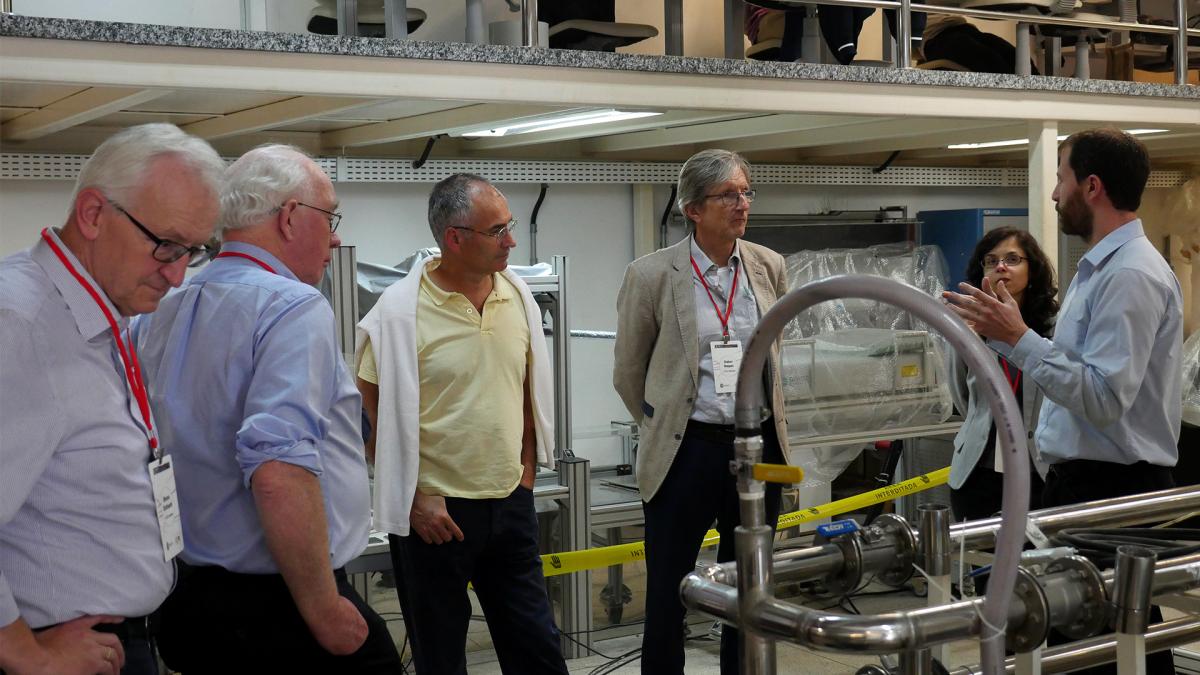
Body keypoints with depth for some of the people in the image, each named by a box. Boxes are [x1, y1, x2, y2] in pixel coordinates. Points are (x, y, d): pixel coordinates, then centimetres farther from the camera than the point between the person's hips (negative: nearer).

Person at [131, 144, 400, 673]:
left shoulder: (158, 315, 10)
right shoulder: (294, 308, -15)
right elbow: (278, 473, -27)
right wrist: (324, 609, -19)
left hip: (187, 603, 8)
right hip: (275, 609, -8)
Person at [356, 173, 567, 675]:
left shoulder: (518, 296, 3)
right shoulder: (400, 310, -14)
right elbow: (374, 413, -10)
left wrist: (525, 471, 11)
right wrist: (414, 499, -11)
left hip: (511, 503, 5)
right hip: (434, 511, -5)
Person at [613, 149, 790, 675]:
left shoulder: (769, 267, 2)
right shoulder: (651, 275, -8)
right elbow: (628, 373, 5)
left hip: (759, 444, 3)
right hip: (688, 450, -3)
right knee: (667, 595, 5)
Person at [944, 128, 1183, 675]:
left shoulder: (1132, 276, -19)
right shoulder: (1099, 267, 13)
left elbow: (1105, 397, -26)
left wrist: (1019, 338, -25)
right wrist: (1003, 333, 12)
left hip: (1114, 487, -10)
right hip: (1076, 479, 10)